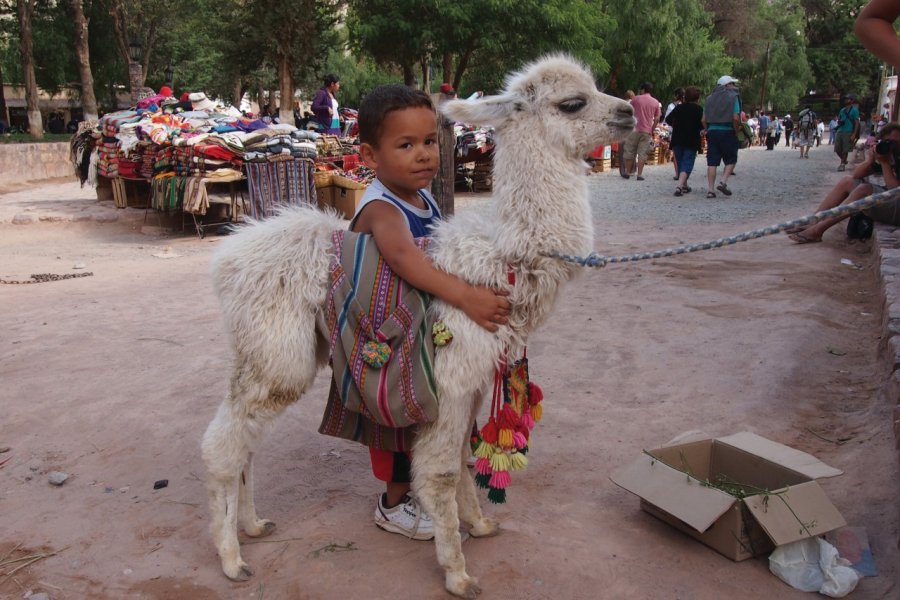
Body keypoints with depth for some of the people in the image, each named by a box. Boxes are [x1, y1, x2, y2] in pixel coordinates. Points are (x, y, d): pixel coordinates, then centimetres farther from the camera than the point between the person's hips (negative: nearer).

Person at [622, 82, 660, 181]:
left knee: (630, 152, 9)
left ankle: (627, 172, 14)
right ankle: (640, 174, -1)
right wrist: (652, 130, 11)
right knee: (642, 153, 3)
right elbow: (657, 118, 3)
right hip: (647, 131, 1)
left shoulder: (636, 99, -2)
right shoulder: (655, 102, 4)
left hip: (634, 129, -1)